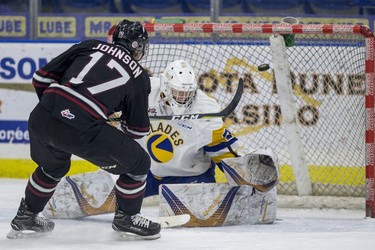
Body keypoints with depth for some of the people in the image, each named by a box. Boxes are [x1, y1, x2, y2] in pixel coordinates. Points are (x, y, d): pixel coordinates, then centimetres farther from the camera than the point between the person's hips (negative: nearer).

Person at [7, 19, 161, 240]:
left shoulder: (89, 47, 20)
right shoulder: (139, 76, 13)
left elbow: (42, 77, 18)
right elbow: (138, 129, 18)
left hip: (41, 119, 5)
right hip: (81, 130, -5)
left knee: (54, 165, 37)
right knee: (138, 162, 15)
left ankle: (26, 216, 47)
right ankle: (126, 217, 25)